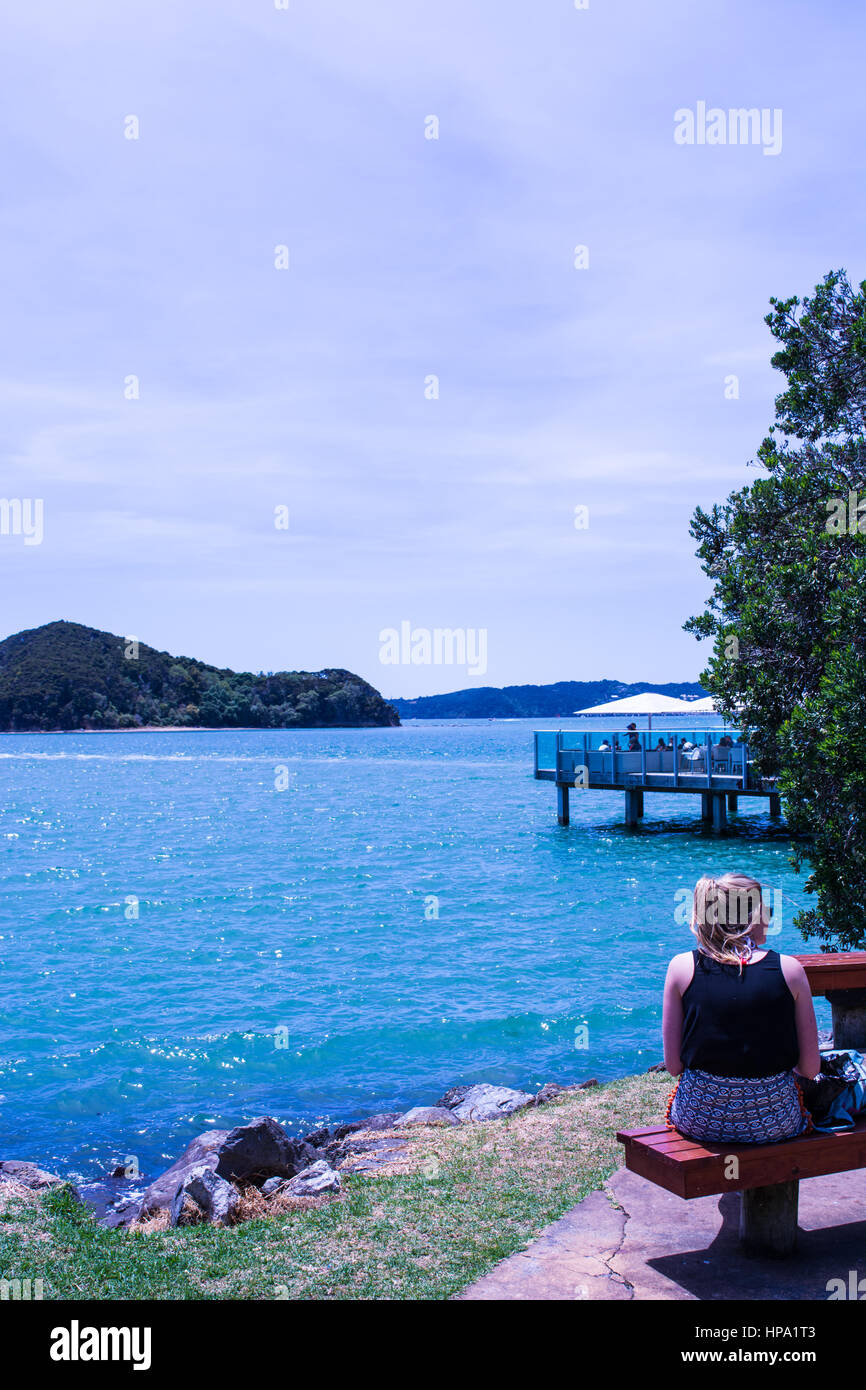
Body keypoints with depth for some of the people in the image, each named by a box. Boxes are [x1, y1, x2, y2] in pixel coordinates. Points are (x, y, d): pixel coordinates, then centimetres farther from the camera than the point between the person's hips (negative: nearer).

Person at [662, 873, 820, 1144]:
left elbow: (673, 1065, -5)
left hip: (698, 1121, 0)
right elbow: (810, 1067, -4)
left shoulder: (682, 966, -7)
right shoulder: (789, 969, -9)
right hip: (774, 1124, 0)